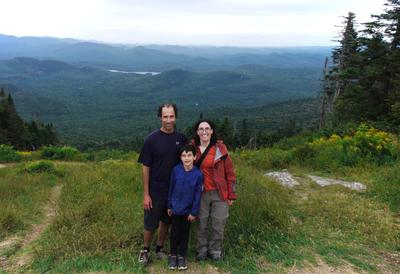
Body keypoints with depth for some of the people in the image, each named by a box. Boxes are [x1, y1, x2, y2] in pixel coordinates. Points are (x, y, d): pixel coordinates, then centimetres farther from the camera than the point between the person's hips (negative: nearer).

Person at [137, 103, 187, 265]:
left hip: (174, 190, 3)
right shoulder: (152, 139, -12)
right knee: (150, 224, 8)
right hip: (155, 191, -3)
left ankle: (159, 249, 36)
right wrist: (146, 194, -11)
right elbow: (145, 167, -9)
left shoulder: (181, 139, -2)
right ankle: (145, 250, 31)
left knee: (166, 222, 16)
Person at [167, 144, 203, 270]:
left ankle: (181, 256, 28)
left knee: (185, 233, 13)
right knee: (175, 232, 12)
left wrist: (194, 212, -7)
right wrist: (169, 206, 4)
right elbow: (171, 188, 0)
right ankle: (173, 255, 28)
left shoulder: (198, 174, -14)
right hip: (175, 207, 1)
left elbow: (197, 195, -8)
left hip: (188, 210, -1)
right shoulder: (176, 170, -10)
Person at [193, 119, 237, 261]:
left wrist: (231, 194, -3)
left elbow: (229, 172, -3)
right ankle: (202, 249, 29)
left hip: (219, 193, -1)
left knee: (218, 224, 7)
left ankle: (215, 250, 27)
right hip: (201, 194, 1)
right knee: (201, 223, 10)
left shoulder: (220, 148, -6)